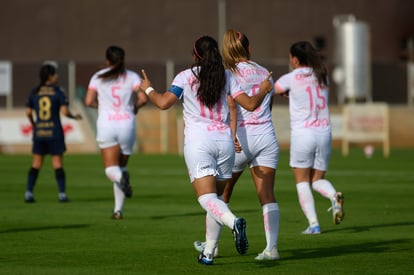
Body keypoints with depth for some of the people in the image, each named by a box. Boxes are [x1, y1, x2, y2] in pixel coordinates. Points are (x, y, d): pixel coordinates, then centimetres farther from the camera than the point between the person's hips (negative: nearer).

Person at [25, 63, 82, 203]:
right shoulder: (57, 91, -6)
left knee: (36, 164, 9)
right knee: (58, 164, 3)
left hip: (38, 133, 3)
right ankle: (62, 194, 1)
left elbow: (28, 112, 6)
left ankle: (29, 192, 2)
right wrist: (75, 117, 7)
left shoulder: (34, 92, 5)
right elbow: (64, 111, -12)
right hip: (55, 132, -3)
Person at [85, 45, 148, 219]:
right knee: (121, 166, 17)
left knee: (111, 170, -5)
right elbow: (143, 98, -9)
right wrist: (135, 107, 11)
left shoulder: (98, 77, 6)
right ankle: (118, 209, 14)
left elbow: (89, 101, -2)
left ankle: (121, 177, -42)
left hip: (106, 125, -2)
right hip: (127, 124, 2)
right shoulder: (132, 77, 5)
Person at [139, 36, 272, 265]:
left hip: (198, 141, -4)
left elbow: (163, 103, -8)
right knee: (216, 196, 13)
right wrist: (263, 90, 25)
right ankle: (208, 252, 13)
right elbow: (250, 103, 5)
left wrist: (148, 89, 11)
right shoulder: (226, 77, 8)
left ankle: (234, 222, -42)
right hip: (224, 139, 4)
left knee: (206, 197, -12)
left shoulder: (186, 77, 0)